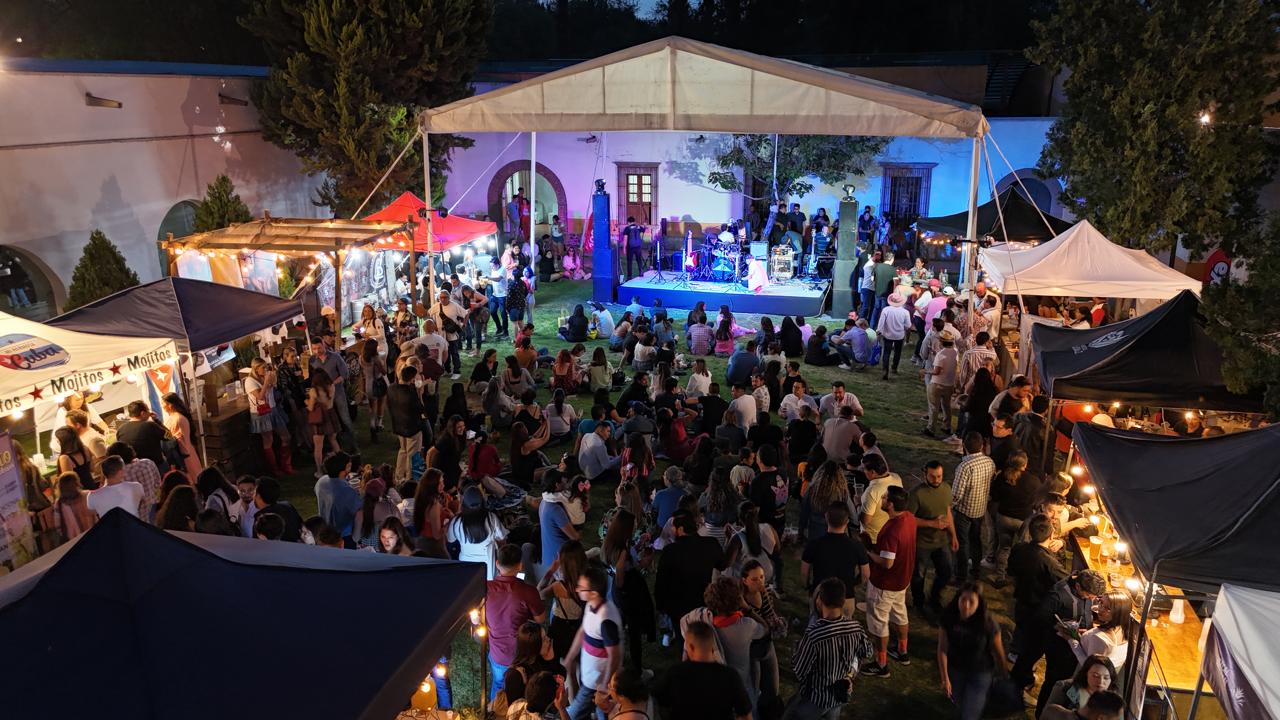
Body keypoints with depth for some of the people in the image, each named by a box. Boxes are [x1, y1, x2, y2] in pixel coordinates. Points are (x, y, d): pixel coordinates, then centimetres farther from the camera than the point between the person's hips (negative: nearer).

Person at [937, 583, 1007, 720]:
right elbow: (942, 649, -16)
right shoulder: (948, 618, -23)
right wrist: (945, 678, -15)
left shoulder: (988, 624, -28)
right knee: (960, 709, 25)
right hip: (955, 670, 3)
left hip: (980, 674, -3)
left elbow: (998, 653, -13)